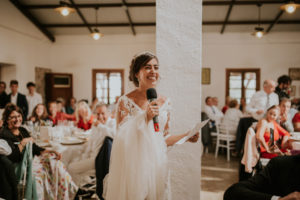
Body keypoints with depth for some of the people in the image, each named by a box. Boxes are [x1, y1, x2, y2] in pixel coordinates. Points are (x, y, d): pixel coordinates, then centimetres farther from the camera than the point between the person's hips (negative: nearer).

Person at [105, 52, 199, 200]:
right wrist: (145, 116, -22)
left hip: (157, 164, 4)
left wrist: (185, 136, 1)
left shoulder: (164, 102, 5)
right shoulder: (125, 101, -8)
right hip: (134, 165, -4)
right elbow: (121, 137, -14)